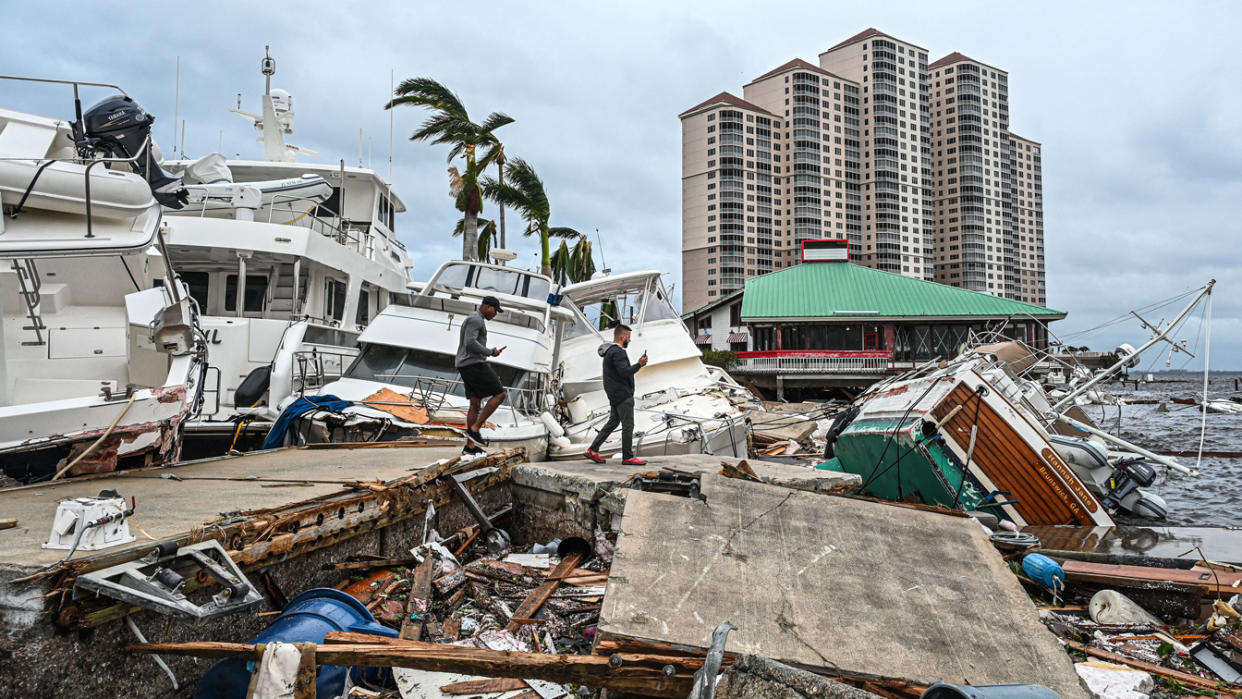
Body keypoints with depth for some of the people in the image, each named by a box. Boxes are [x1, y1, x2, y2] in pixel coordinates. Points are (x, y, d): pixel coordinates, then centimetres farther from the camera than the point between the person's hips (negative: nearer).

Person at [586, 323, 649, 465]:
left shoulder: (610, 351, 16)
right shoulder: (617, 352, -17)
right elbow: (624, 372, -26)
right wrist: (639, 365, -17)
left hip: (615, 395, 11)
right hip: (623, 395, -11)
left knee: (613, 422, 14)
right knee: (628, 425, -4)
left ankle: (593, 450, 13)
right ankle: (628, 457, 2)